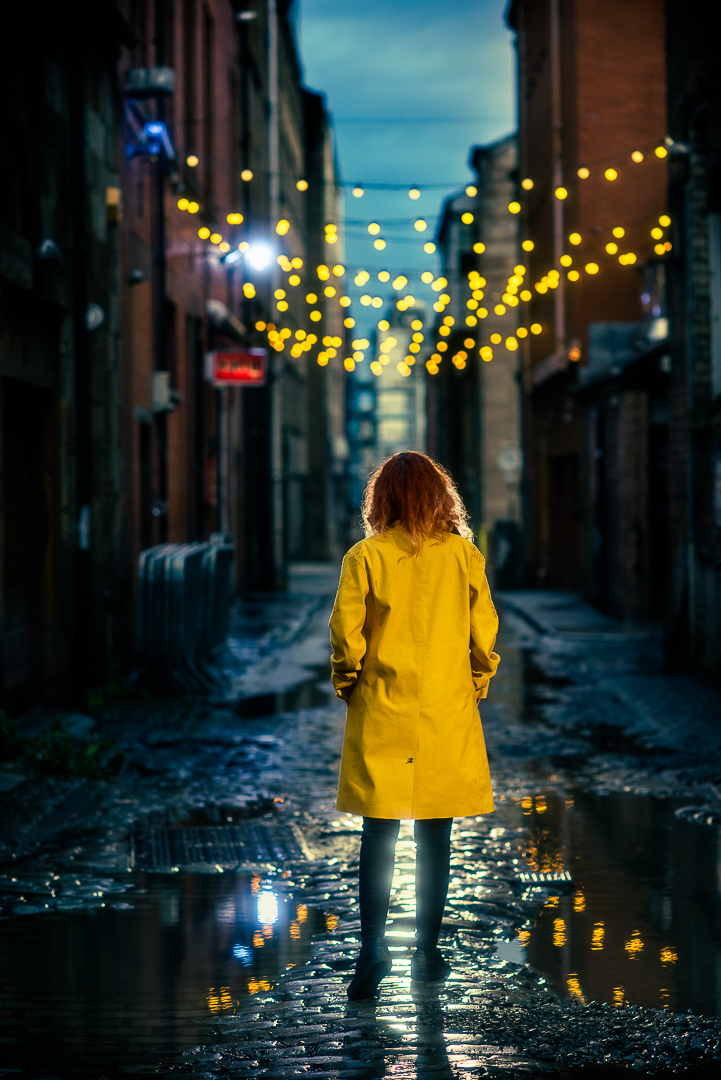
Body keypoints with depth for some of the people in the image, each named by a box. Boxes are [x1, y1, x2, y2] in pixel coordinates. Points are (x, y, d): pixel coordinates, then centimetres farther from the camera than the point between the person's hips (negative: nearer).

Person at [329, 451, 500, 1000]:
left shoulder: (366, 557, -7)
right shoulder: (464, 556, -3)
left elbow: (346, 636, -8)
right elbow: (484, 636, 0)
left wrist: (349, 688, 8)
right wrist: (473, 688, 14)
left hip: (381, 722, -1)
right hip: (447, 720, 1)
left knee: (379, 839, 4)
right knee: (435, 841, 9)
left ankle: (373, 950, -5)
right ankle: (428, 952, 15)